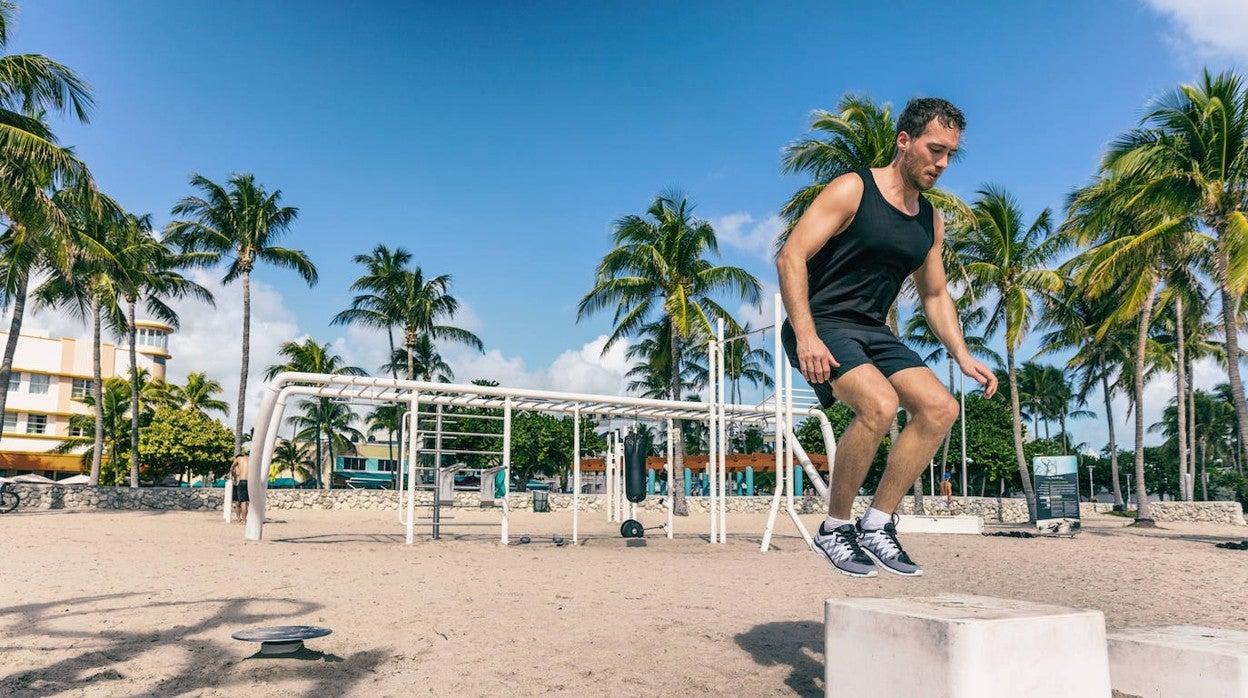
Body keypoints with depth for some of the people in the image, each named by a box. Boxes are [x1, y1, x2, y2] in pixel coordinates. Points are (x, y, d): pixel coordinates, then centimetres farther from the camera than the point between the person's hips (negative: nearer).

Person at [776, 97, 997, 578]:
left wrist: (963, 357, 9)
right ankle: (834, 528, -11)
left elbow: (935, 295, 22)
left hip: (873, 333, 8)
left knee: (940, 408, -9)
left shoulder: (930, 221, 13)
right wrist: (806, 336, -27)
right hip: (821, 327, -7)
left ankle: (876, 525, 0)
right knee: (879, 404, -30)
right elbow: (791, 257, -16)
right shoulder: (852, 191, -8)